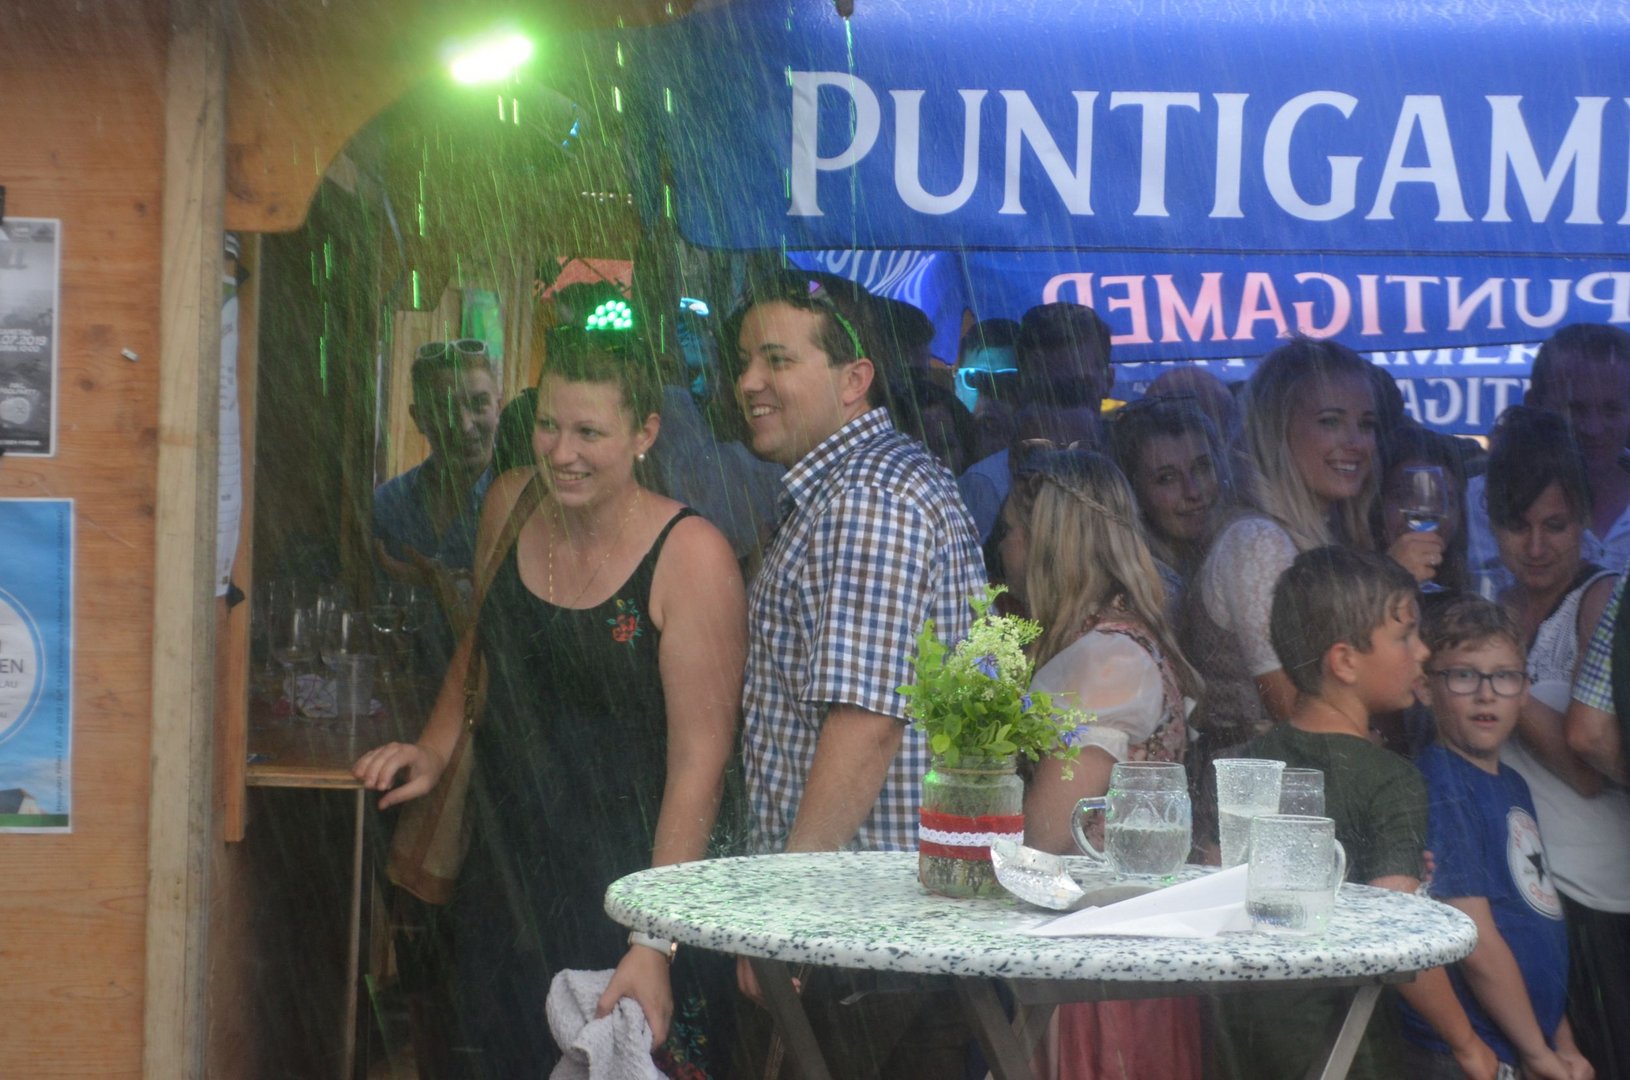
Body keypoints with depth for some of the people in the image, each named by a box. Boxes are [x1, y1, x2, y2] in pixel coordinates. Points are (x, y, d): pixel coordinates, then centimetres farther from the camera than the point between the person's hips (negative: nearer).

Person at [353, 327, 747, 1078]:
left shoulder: (690, 557, -16)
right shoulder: (510, 504, 2)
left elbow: (698, 765, -18)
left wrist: (653, 947, -23)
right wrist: (434, 750, 4)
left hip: (622, 889, -5)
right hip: (505, 883, 6)